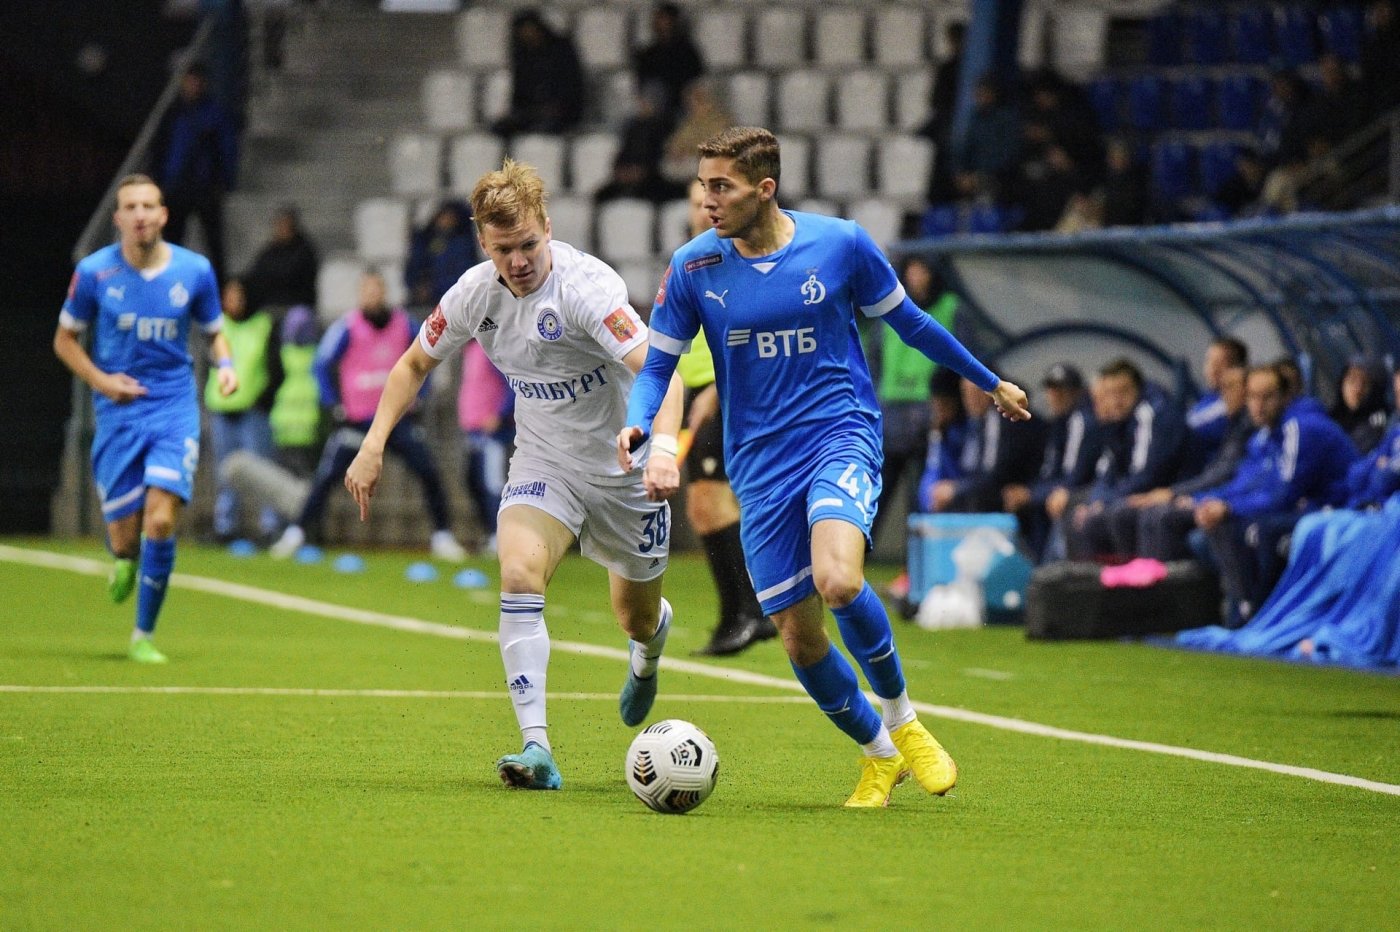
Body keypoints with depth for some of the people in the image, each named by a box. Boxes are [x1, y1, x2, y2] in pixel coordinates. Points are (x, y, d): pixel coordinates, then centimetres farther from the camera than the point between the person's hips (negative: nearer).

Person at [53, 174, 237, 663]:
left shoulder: (195, 270, -2)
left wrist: (225, 364, -8)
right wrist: (101, 379, -10)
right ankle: (125, 560, 39)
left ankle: (144, 635, 1)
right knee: (125, 538, -2)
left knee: (160, 521, -16)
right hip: (119, 414, 0)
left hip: (175, 410, 0)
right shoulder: (94, 272, -5)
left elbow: (215, 331, 14)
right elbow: (65, 338, 7)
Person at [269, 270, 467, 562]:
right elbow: (323, 365, -7)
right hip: (357, 418, -3)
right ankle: (297, 532, 0)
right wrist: (334, 404, -12)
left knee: (428, 472, -3)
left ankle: (442, 537, 7)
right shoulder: (347, 327, -10)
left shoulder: (403, 323, 0)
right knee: (327, 476, -9)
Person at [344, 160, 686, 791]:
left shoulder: (587, 285, -28)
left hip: (624, 467, -3)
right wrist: (374, 445, -3)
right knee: (518, 574, -25)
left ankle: (648, 649, 55)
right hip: (542, 462, 3)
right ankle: (537, 749, -29)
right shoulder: (476, 293, -11)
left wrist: (663, 445, -56)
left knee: (636, 617, 13)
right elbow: (415, 364, 7)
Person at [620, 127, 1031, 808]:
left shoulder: (840, 244, -6)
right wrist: (638, 425, -17)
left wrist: (989, 381, 20)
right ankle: (878, 754, 27)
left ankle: (901, 717, -3)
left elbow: (908, 322, 9)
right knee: (797, 636, 1)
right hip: (760, 464, 3)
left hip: (842, 433, -3)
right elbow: (658, 363, 4)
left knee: (838, 582, -30)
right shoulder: (693, 267, -4)